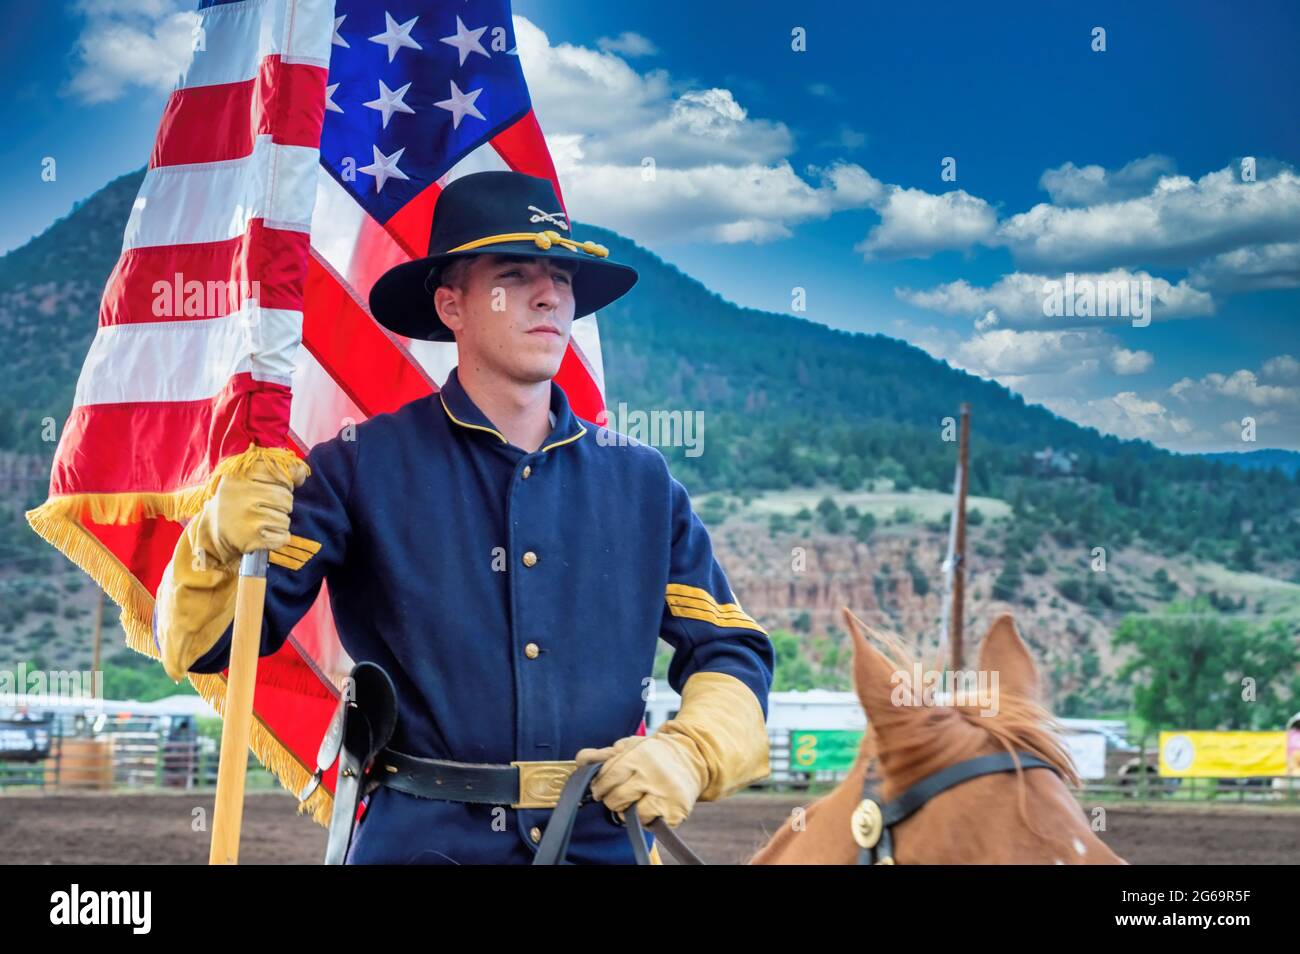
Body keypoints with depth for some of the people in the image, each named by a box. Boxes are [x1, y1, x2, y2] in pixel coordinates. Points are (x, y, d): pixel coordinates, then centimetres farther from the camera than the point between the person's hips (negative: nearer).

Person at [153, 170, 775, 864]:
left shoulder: (641, 482, 11)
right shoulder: (363, 468, 2)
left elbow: (730, 651, 16)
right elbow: (201, 646, 0)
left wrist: (687, 754, -4)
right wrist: (219, 544, -21)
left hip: (604, 844, 4)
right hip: (422, 841, -3)